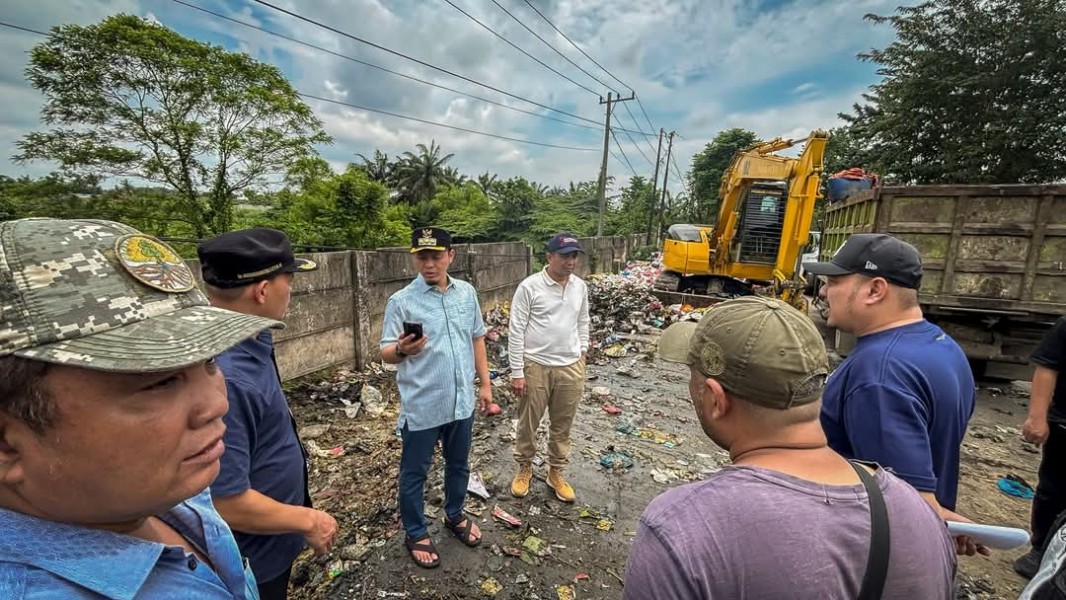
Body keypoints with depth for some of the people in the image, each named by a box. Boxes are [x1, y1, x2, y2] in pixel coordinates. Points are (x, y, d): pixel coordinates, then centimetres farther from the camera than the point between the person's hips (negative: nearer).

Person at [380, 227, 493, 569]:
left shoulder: (467, 293, 0)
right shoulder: (401, 301, -13)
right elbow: (386, 354, -12)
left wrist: (485, 384, 8)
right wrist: (403, 350, -35)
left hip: (462, 401, 4)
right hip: (421, 406, -4)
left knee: (458, 464, 23)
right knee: (414, 473, 15)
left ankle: (454, 516, 49)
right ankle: (416, 534, 39)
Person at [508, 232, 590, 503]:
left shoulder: (581, 287, 2)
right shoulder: (529, 286, -13)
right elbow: (516, 331, -12)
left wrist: (581, 357, 10)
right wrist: (517, 372, -12)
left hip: (570, 367, 4)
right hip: (535, 366, -4)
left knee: (562, 426, 17)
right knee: (528, 423, 14)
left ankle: (556, 473, 37)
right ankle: (524, 468, 37)